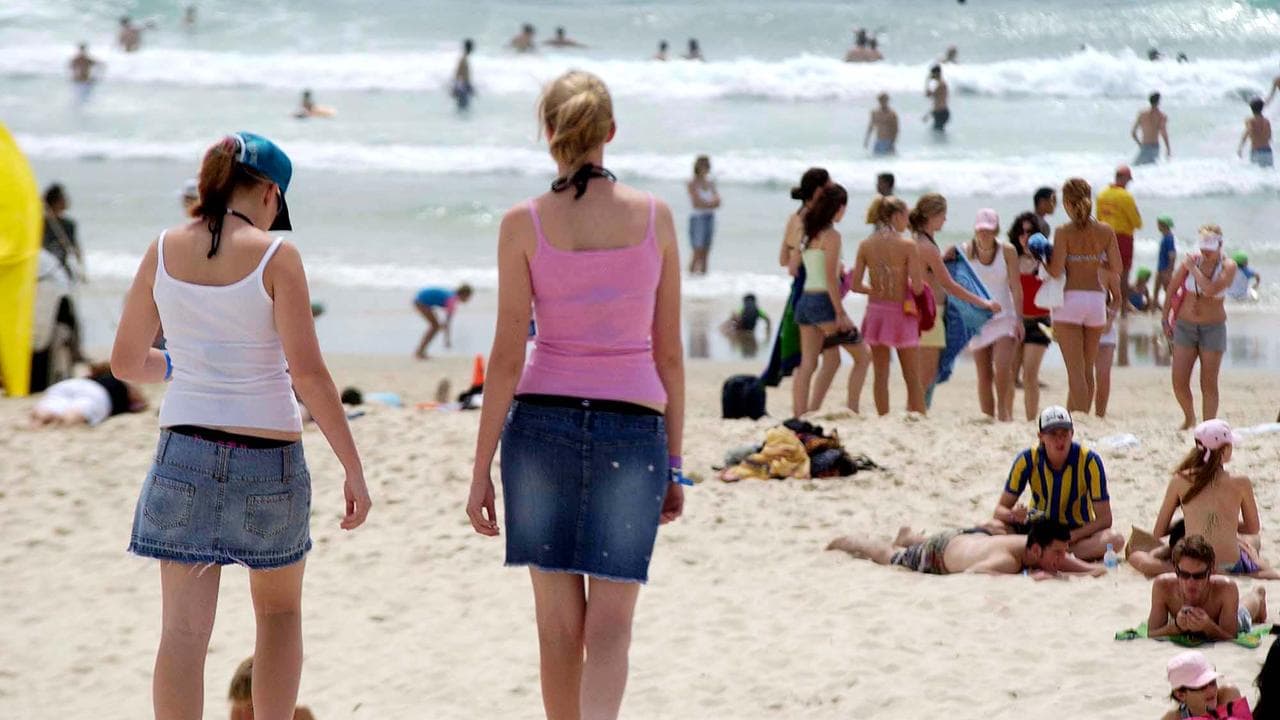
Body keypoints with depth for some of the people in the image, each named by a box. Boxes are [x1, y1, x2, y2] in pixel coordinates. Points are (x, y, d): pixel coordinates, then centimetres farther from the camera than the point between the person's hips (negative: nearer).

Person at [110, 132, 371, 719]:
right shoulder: (275, 256, -9)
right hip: (268, 456, -2)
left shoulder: (164, 251, 2)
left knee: (184, 628, 0)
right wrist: (353, 469, -8)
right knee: (280, 610, 20)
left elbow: (126, 362, 10)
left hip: (184, 452, 2)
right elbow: (308, 374, -14)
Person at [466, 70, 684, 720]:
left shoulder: (525, 223, -4)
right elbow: (669, 352, 3)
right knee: (610, 623, 0)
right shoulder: (655, 216, 0)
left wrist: (480, 470, 0)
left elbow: (506, 358, -5)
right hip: (632, 424, 0)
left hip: (541, 421, 0)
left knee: (559, 621, 12)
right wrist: (674, 460, 11)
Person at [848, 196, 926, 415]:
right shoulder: (908, 245, -12)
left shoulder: (866, 245, -1)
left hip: (875, 310, 3)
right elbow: (917, 287, -15)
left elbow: (855, 285, -1)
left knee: (881, 375, 11)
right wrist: (920, 272, 6)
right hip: (901, 313, -3)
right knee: (913, 378, 6)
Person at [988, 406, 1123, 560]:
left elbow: (1104, 519, -15)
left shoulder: (1089, 461, -16)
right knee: (992, 528, -26)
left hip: (1077, 531, -1)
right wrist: (1013, 515, -32)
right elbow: (1000, 510, -8)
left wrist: (1070, 537, -29)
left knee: (1115, 540, -33)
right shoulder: (1027, 460, -13)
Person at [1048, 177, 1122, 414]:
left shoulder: (1064, 232, -10)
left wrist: (1045, 258, 4)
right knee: (1087, 369, 15)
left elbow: (1056, 271, -14)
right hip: (1097, 298, 4)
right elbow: (1116, 268, 6)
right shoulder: (1106, 231, 2)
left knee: (1076, 371, -4)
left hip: (1070, 298, -4)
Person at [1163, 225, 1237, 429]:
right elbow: (1172, 289, 8)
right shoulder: (1191, 261, -3)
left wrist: (1193, 269, -17)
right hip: (1185, 326, 2)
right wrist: (1165, 320, 9)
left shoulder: (1228, 266, -9)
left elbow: (1211, 290, -26)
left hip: (1213, 328, -2)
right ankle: (1189, 418, 25)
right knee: (1179, 381, 0)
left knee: (1209, 383, -4)